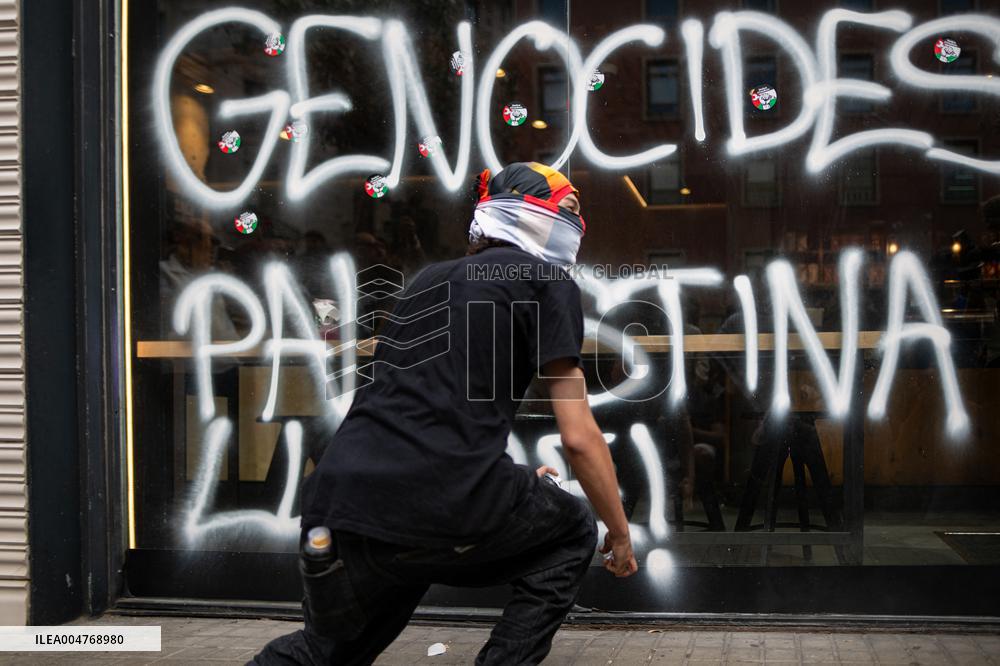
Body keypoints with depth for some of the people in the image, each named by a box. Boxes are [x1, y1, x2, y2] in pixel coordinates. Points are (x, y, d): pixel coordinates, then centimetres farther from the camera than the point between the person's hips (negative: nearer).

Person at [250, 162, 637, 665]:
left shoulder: (429, 280, 27)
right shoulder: (548, 284, 8)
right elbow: (578, 436, 4)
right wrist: (620, 533, 20)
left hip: (337, 512, 6)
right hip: (450, 511, -6)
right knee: (573, 534, 26)